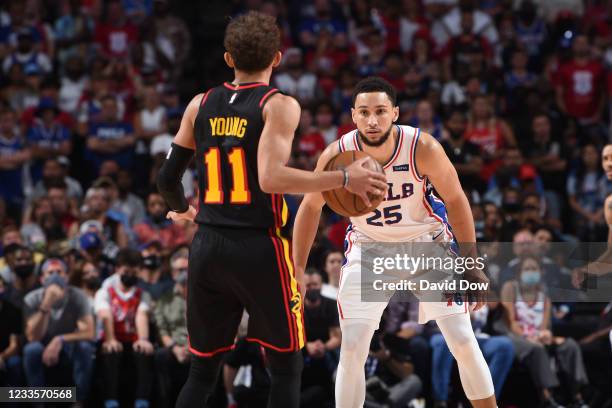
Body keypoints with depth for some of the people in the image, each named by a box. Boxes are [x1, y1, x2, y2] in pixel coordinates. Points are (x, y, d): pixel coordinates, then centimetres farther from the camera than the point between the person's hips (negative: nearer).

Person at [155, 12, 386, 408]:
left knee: (202, 370, 14)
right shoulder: (279, 105, -7)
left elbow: (167, 178, 11)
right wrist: (344, 179, -15)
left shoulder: (201, 104, 8)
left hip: (208, 246, 5)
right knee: (286, 366, 7)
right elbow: (270, 178, -21)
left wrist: (183, 211, 32)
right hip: (259, 248, -5)